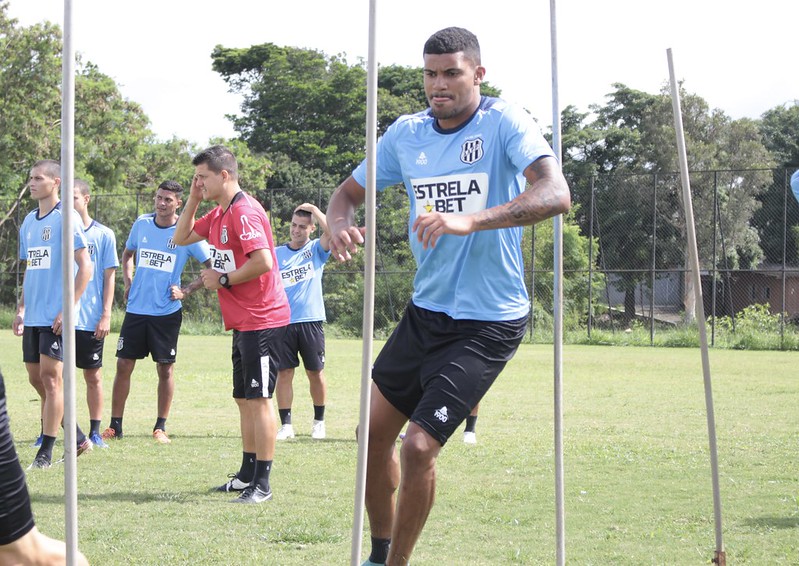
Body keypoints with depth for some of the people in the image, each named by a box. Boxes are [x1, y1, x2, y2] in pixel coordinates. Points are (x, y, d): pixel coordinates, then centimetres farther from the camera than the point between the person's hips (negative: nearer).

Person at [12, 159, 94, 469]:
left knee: (51, 378, -7)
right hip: (33, 316, 8)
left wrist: (68, 309, -17)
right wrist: (21, 309, 15)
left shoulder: (66, 218, -8)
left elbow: (85, 267, -12)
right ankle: (78, 439, 22)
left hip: (56, 316, -8)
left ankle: (46, 452, -4)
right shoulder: (28, 222, 15)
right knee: (36, 378, 9)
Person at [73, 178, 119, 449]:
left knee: (94, 376, 6)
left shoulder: (104, 235, 2)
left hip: (91, 320, -1)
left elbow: (109, 277, 3)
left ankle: (95, 432, 13)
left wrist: (106, 315, -5)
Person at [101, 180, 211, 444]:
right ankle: (115, 426, 8)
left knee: (165, 368, 2)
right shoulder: (142, 223, 5)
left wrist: (187, 291, -9)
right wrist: (128, 282, 9)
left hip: (167, 312, -3)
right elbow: (127, 253, 23)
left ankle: (161, 427, 12)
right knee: (123, 365, 1)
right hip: (136, 310, 3)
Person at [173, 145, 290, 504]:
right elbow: (181, 238, 26)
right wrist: (193, 201, 13)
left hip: (262, 320, -11)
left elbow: (263, 261, -26)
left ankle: (262, 484, -8)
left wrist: (222, 279, -13)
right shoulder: (219, 215, 16)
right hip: (243, 322, 11)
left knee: (258, 399, -9)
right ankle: (247, 475, 25)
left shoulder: (245, 211, -16)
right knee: (244, 400, 16)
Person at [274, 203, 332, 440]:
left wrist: (312, 208, -7)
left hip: (311, 321, -1)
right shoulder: (276, 254, 10)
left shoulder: (316, 249, 6)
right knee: (283, 373, -2)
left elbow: (330, 230, -14)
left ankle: (319, 421, 19)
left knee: (316, 373, 5)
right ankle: (286, 424, 3)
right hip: (283, 321, 1)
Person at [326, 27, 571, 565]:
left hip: (488, 323, -7)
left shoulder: (505, 122, -14)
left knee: (419, 445, -14)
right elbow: (350, 192, 14)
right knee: (374, 433, 12)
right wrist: (339, 224, -12)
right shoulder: (407, 133, 4)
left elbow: (556, 194, -29)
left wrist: (468, 221, -41)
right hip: (426, 312, 7)